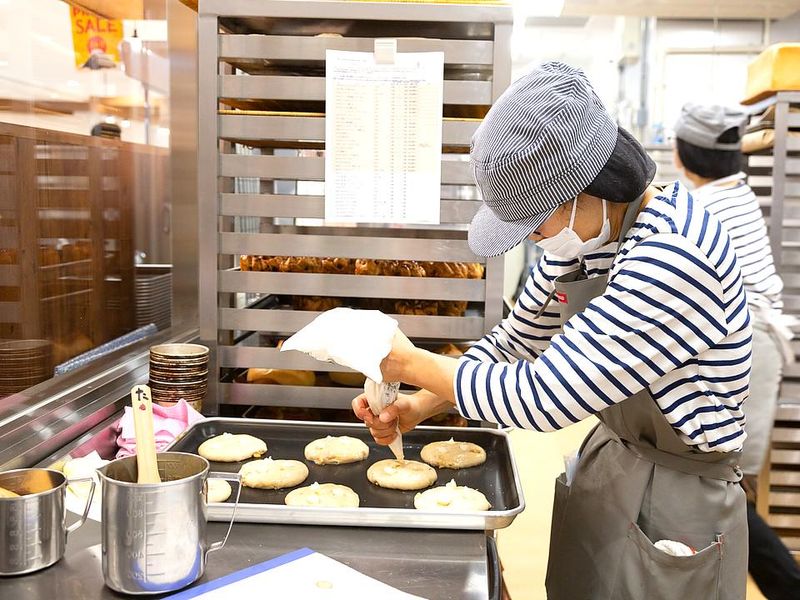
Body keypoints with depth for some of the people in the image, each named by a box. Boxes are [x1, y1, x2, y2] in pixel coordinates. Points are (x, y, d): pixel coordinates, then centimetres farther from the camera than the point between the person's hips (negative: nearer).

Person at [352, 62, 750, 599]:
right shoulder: (583, 232, -3)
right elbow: (514, 344, 7)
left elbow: (542, 395, -31)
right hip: (604, 465, 8)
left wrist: (412, 363, -18)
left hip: (674, 510, -7)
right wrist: (419, 405, -5)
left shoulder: (674, 257, -31)